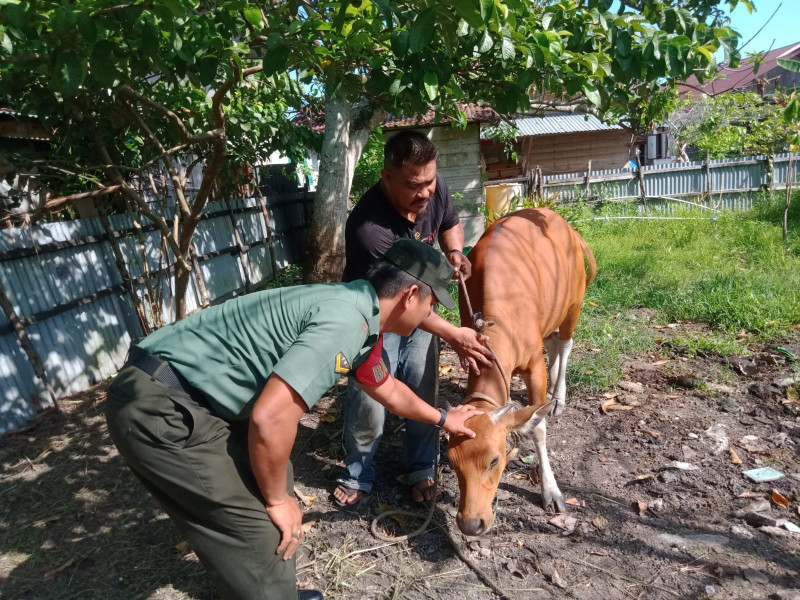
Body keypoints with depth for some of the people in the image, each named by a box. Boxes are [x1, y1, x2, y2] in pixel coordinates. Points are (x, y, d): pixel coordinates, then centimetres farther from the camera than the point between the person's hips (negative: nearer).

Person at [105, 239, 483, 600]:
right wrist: (277, 500, -10)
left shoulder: (361, 317, 10)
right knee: (260, 527, -2)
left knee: (271, 476, 21)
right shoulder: (346, 320, -22)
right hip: (159, 409, -10)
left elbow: (387, 389, 28)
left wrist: (442, 419, 41)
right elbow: (270, 418, -28)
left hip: (189, 395, 10)